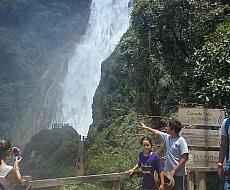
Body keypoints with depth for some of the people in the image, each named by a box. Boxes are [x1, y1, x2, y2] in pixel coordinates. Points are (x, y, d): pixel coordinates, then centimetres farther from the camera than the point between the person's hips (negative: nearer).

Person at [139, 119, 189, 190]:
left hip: (178, 174, -7)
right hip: (168, 173, 7)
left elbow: (185, 158, -18)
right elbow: (156, 132, 21)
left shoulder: (181, 141, -16)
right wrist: (145, 127, 29)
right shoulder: (167, 137, 5)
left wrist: (174, 170, -17)